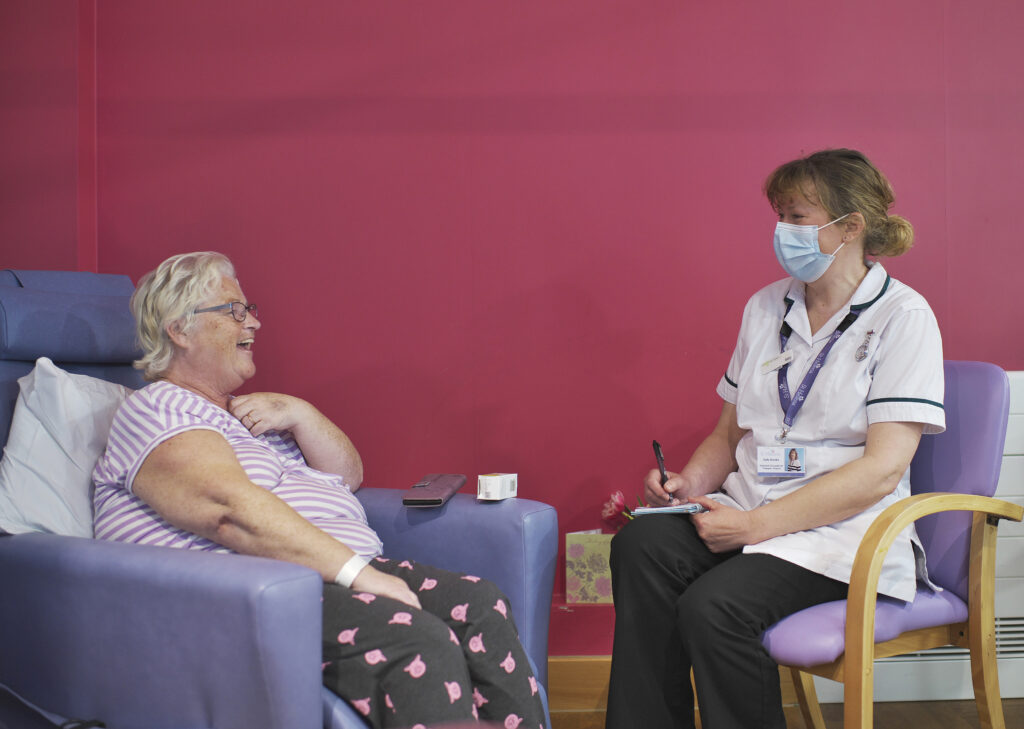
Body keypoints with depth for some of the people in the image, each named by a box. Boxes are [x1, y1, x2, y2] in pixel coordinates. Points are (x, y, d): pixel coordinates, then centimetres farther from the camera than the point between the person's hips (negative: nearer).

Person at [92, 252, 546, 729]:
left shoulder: (244, 410, 26)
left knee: (480, 606, -13)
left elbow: (348, 474, 22)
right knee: (420, 643, -31)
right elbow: (230, 508, -20)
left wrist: (300, 416, 2)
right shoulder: (156, 410, -3)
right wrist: (357, 572, -25)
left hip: (341, 572, 9)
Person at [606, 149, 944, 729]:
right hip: (752, 511, 5)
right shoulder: (766, 307, 14)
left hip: (845, 530, -5)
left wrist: (755, 525, -18)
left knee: (714, 605, -31)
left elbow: (882, 469, -14)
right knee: (640, 544, -25)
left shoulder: (903, 316, -6)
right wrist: (692, 481, -4)